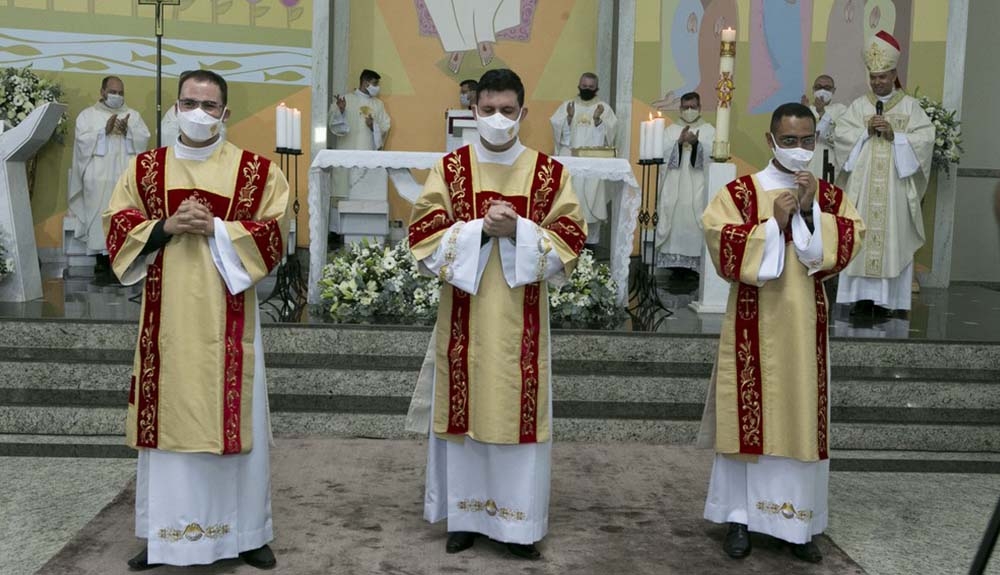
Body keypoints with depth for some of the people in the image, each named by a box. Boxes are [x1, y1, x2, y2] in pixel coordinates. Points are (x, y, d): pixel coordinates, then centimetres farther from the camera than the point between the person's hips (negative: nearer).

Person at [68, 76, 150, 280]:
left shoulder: (133, 115, 16)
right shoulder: (87, 114, 10)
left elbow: (144, 139, 4)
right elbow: (83, 140, -4)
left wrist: (127, 131, -12)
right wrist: (105, 130, -13)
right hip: (99, 178, -1)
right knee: (100, 216, -5)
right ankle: (102, 262, -1)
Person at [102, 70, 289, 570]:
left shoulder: (257, 170, 1)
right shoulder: (145, 168, 9)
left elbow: (274, 231, -5)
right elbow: (117, 227, 5)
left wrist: (216, 228, -16)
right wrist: (166, 228, -12)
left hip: (227, 318, -2)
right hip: (167, 318, 2)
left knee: (235, 417, 3)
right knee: (166, 416, 7)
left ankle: (247, 533, 16)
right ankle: (163, 534, 20)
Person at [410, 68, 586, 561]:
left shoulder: (550, 172, 1)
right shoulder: (449, 167, 2)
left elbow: (569, 242, -3)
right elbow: (424, 237, -4)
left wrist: (518, 231, -18)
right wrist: (480, 229, -18)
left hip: (520, 321, 0)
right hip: (465, 316, 1)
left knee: (519, 414, 4)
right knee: (464, 411, 7)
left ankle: (518, 522, 17)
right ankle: (464, 515, 22)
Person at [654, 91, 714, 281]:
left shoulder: (709, 130, 10)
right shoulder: (671, 130, 13)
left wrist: (696, 143, -20)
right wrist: (680, 141, -15)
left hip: (698, 187, -1)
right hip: (674, 187, 1)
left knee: (694, 222, -7)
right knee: (674, 221, -4)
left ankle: (694, 266, -3)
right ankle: (675, 264, 1)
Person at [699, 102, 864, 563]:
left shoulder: (829, 195, 8)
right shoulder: (740, 191, -2)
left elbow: (850, 242, -4)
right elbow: (722, 244, -13)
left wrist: (812, 211, -15)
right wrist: (774, 221, -19)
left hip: (804, 321, 3)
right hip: (754, 320, -3)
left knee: (804, 419, 5)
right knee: (748, 415, 2)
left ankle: (797, 521, 17)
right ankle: (741, 517, 13)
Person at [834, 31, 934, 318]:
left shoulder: (910, 106, 7)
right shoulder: (859, 105, 10)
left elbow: (925, 138, -3)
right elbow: (840, 134, 0)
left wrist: (894, 135, -13)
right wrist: (866, 131, -12)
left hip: (895, 185, -1)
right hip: (863, 184, 1)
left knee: (892, 237, -3)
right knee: (860, 236, -2)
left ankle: (886, 299, 0)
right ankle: (862, 296, 3)